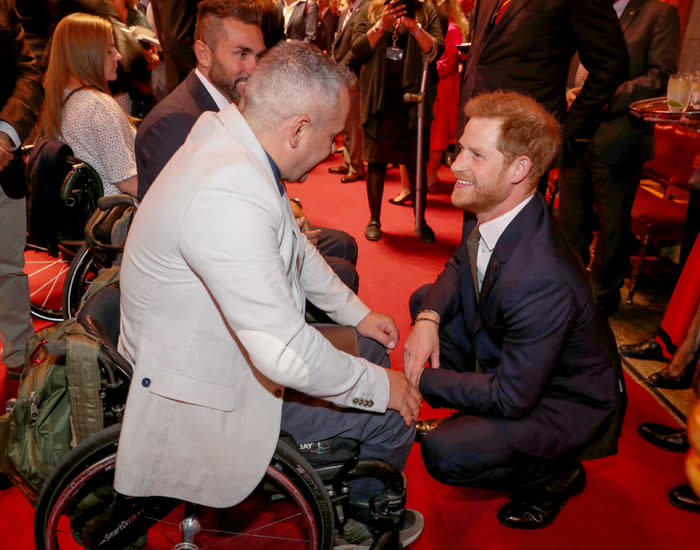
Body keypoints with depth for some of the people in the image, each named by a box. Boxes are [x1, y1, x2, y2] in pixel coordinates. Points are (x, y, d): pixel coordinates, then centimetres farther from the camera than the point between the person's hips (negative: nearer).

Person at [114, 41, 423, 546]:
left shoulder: (229, 140, -3)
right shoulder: (229, 193, -35)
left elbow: (293, 244, 13)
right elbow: (286, 357, -35)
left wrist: (357, 311, 15)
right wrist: (380, 387, -19)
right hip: (208, 393, -9)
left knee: (371, 350, 17)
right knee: (392, 417, -6)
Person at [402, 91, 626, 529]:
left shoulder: (541, 282, -39)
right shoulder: (491, 215, -14)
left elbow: (512, 397, -29)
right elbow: (459, 267, 6)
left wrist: (422, 381, -19)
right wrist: (429, 318, -14)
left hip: (568, 405, -8)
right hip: (509, 359, 8)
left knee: (444, 455, -24)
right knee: (425, 300, 3)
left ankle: (556, 475, 6)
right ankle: (478, 408, 14)